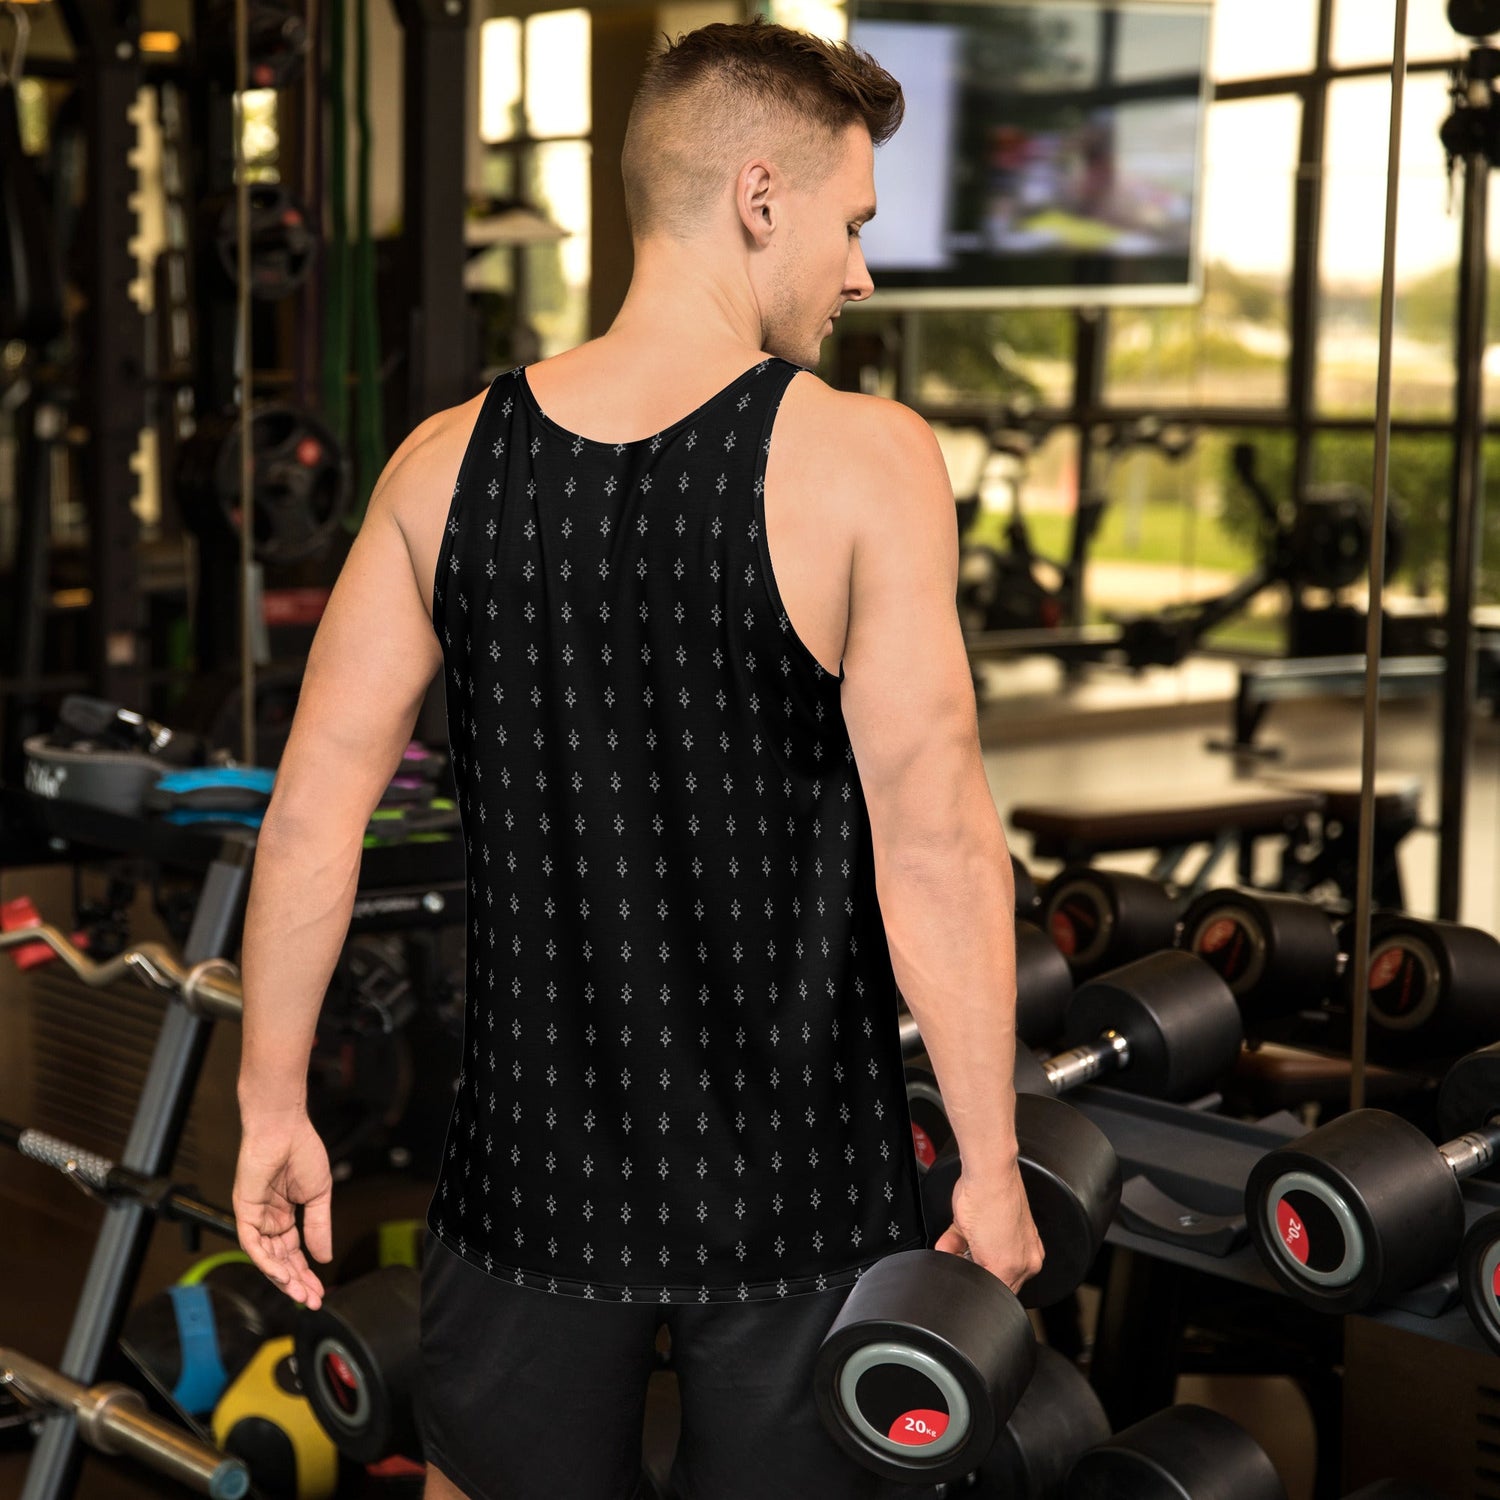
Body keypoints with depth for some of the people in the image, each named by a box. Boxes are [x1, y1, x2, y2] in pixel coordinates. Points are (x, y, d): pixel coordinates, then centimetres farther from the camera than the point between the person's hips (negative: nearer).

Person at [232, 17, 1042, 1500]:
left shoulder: (446, 462, -2)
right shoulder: (864, 460, -13)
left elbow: (314, 806, -1)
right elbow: (934, 845, -16)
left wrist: (273, 1103, 9)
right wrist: (990, 1166, -8)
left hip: (533, 1170, 3)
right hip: (797, 1186, -3)